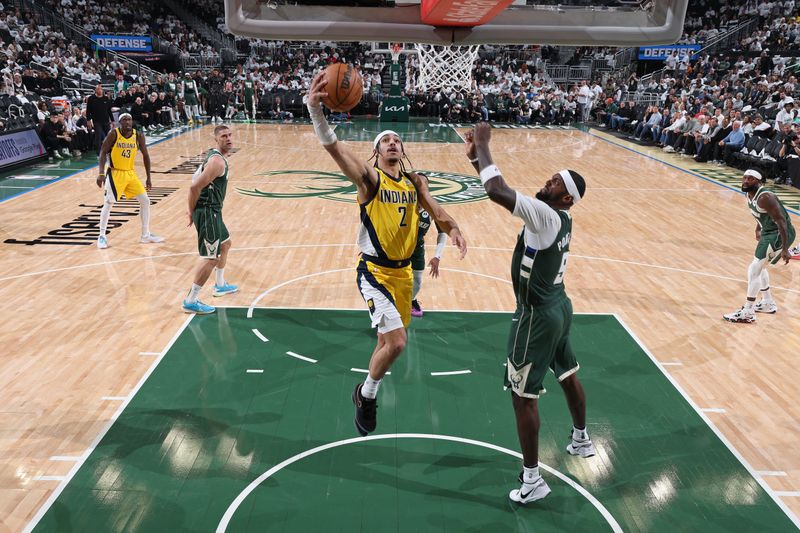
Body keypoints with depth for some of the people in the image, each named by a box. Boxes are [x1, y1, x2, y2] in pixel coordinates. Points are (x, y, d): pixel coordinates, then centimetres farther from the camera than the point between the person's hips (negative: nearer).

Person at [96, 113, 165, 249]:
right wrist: (101, 173, -23)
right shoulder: (113, 134, -14)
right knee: (108, 203, -7)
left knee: (145, 201, 3)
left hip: (130, 173, 4)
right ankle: (102, 236, 6)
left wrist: (148, 178, 4)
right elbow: (103, 152, -12)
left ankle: (146, 235, 15)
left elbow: (145, 155, 4)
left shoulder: (138, 135, -4)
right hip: (115, 173, -4)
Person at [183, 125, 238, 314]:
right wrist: (192, 211, -13)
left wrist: (193, 210, 18)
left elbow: (196, 178, 20)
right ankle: (191, 301, -3)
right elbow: (194, 187, -26)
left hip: (212, 211, 11)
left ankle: (220, 285, 43)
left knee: (225, 244, 28)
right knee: (211, 257, -9)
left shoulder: (215, 156, 12)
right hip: (207, 212, -11)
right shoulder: (217, 161, -20)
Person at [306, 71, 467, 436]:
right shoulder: (368, 177, -11)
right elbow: (332, 146, -25)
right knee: (397, 341, -17)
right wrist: (314, 107, -41)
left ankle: (367, 394, 41)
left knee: (388, 341, 17)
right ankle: (366, 395, 11)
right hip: (374, 272, -6)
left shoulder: (414, 182, 7)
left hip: (403, 272, 6)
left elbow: (435, 210, -1)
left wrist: (452, 228, -24)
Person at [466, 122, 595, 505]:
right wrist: (476, 157, 0)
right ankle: (581, 439, 49)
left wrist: (482, 145, -22)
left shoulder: (546, 215, -23)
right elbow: (504, 192, 8)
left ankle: (532, 479, 11)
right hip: (558, 306, 10)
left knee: (523, 396, 0)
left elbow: (497, 191, -36)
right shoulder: (559, 218, 4)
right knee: (567, 375, 27)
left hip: (537, 315, -10)